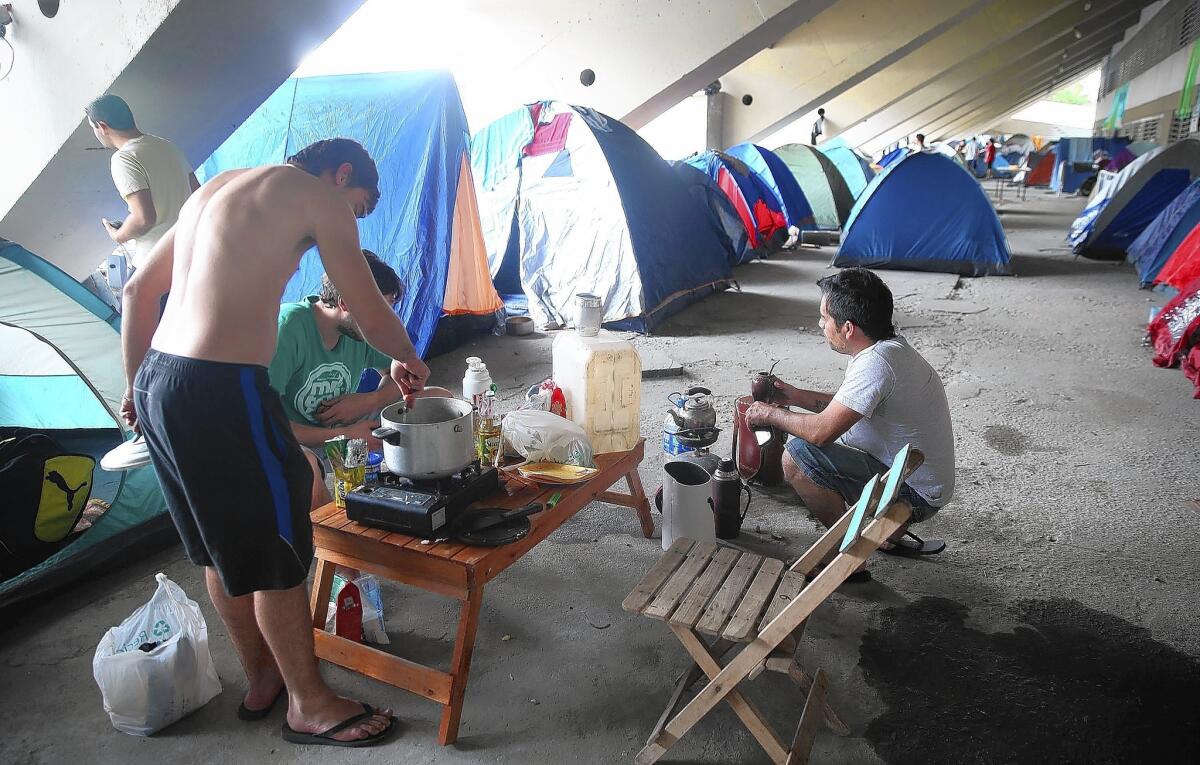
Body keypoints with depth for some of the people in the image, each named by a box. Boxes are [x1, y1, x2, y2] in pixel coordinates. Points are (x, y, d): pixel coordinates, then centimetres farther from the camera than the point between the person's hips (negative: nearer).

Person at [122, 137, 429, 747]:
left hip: (157, 381, 9)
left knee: (220, 546, 21)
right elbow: (372, 315, -5)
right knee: (278, 553, 6)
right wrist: (405, 359, 15)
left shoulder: (217, 187, 21)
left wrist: (138, 386, 26)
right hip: (221, 392, -9)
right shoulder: (318, 194, -4)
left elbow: (137, 291, 22)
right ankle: (308, 705, 24)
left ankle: (261, 678, 40)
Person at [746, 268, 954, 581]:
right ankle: (893, 534, 22)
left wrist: (771, 414, -11)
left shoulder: (877, 362, -28)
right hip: (924, 482, 10)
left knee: (797, 456, -20)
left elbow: (821, 432, -29)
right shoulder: (888, 346, 3)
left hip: (916, 496, -10)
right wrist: (797, 396, 9)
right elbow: (848, 404, 18)